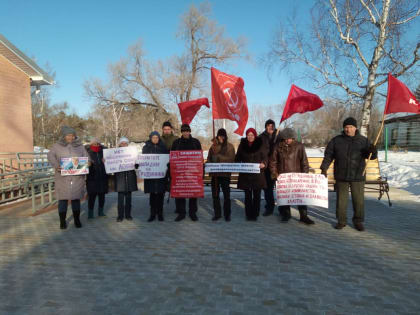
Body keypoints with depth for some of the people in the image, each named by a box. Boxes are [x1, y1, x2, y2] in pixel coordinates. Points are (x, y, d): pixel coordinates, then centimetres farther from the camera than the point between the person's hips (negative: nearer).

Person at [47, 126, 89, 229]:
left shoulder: (80, 146, 10)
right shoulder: (57, 146, 7)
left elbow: (86, 158, 9)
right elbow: (51, 156, -4)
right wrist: (56, 166, -23)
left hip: (77, 177, 1)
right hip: (63, 177, -1)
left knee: (76, 198, 5)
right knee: (63, 199, 0)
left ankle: (77, 220, 15)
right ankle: (62, 221, 10)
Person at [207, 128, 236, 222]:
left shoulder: (230, 146, 1)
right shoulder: (213, 146, 10)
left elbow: (231, 159, -9)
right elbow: (209, 158, 11)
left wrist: (218, 156, -15)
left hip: (225, 173, -3)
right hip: (214, 174, 3)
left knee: (226, 195, 2)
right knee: (215, 195, 8)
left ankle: (227, 214, 14)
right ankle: (217, 214, 20)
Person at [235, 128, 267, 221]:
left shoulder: (260, 145, 3)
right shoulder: (242, 145, 7)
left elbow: (265, 157, 1)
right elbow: (237, 158, 11)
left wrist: (263, 163, -20)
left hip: (257, 175, -1)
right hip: (245, 175, 1)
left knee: (257, 195, 3)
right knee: (247, 195, 6)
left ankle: (255, 214, 15)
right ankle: (248, 214, 15)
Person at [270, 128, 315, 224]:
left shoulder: (299, 146, -1)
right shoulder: (278, 146, 1)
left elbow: (304, 161, 2)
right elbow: (273, 161, 7)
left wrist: (305, 174, -4)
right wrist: (274, 174, 0)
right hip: (282, 176, 1)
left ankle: (303, 216, 8)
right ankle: (286, 214, 22)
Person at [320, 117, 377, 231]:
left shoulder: (363, 140, 4)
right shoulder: (336, 140, 3)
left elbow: (372, 156, 5)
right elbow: (328, 155, 4)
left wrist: (373, 151, -19)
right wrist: (324, 168, -7)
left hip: (357, 176, 0)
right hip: (341, 176, 0)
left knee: (359, 200, 7)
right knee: (341, 199, 7)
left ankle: (358, 221, 23)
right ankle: (341, 221, 20)